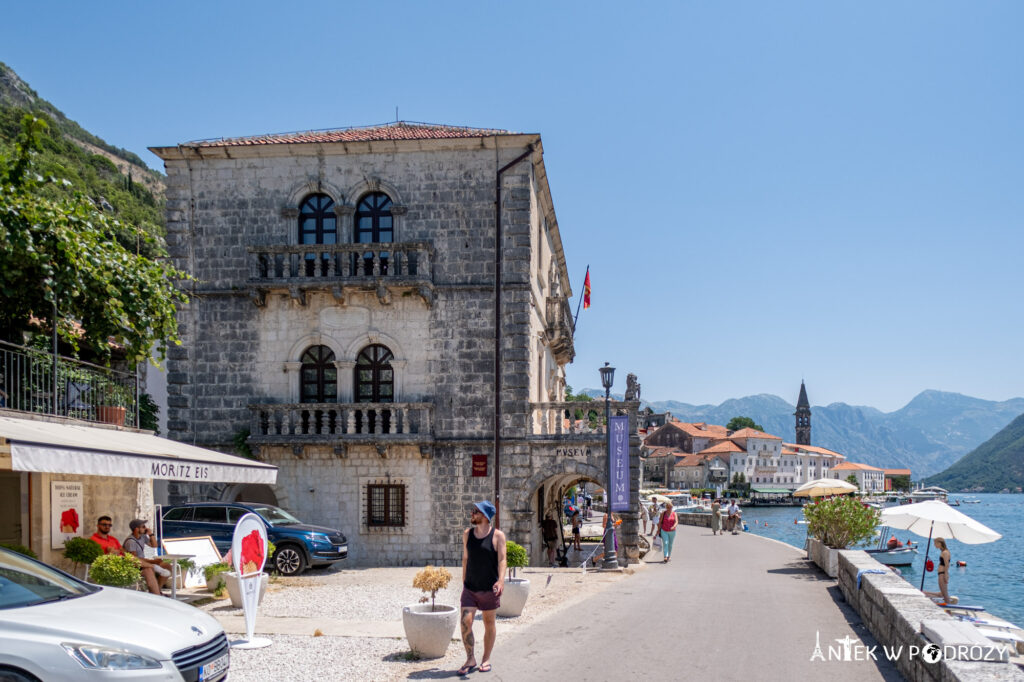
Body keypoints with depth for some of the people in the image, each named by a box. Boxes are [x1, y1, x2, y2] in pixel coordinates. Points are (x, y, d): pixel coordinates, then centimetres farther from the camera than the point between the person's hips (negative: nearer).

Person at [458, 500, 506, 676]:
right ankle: (470, 660, 3)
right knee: (465, 622, -10)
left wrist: (501, 580, -28)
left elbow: (502, 559, -13)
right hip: (470, 588, 3)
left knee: (489, 624, 8)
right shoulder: (467, 534, 6)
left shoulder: (497, 536, -6)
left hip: (489, 589, -3)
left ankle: (486, 659, 23)